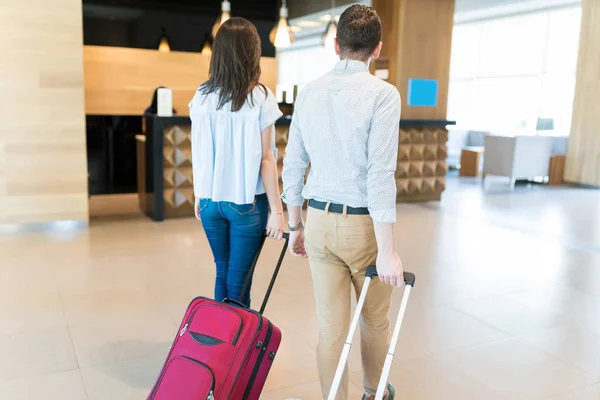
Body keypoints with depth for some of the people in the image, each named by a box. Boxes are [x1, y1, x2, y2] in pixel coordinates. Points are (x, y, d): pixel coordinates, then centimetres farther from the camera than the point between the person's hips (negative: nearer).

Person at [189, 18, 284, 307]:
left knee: (222, 274, 19)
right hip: (247, 202, -4)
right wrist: (276, 210, -5)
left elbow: (197, 152, 6)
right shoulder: (259, 97, -10)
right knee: (238, 281, 5)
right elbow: (265, 159, -11)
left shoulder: (202, 96, 1)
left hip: (211, 200, 4)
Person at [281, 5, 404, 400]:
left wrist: (296, 226, 16)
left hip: (320, 221, 4)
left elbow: (293, 165, 6)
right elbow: (381, 174, -20)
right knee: (375, 320, 20)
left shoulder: (309, 93, 3)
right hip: (363, 224, -3)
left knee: (331, 326, 12)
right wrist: (387, 250, -17)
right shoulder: (382, 93, -13)